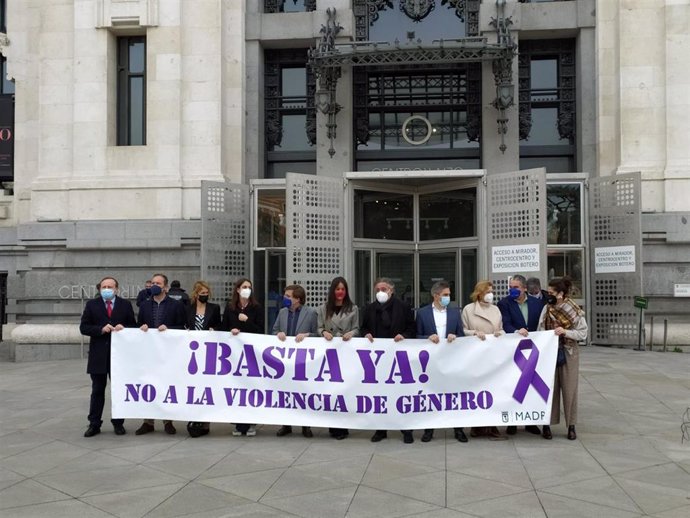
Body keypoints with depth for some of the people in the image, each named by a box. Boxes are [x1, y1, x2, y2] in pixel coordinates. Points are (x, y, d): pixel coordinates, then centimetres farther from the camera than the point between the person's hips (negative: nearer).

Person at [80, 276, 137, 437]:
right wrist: (101, 329, -16)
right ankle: (94, 424, 14)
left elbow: (133, 326, 5)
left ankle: (118, 423, 18)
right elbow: (83, 327, -1)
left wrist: (123, 328, -16)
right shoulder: (91, 305, 4)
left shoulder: (125, 305, 5)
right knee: (97, 391, 7)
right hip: (98, 354, 0)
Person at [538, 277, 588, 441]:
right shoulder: (546, 309, 1)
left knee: (569, 389, 2)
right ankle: (547, 425, 11)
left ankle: (571, 426, 12)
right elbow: (541, 331, 4)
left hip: (569, 353, -2)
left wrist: (565, 332, -20)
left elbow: (583, 333, -6)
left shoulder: (575, 311, -7)